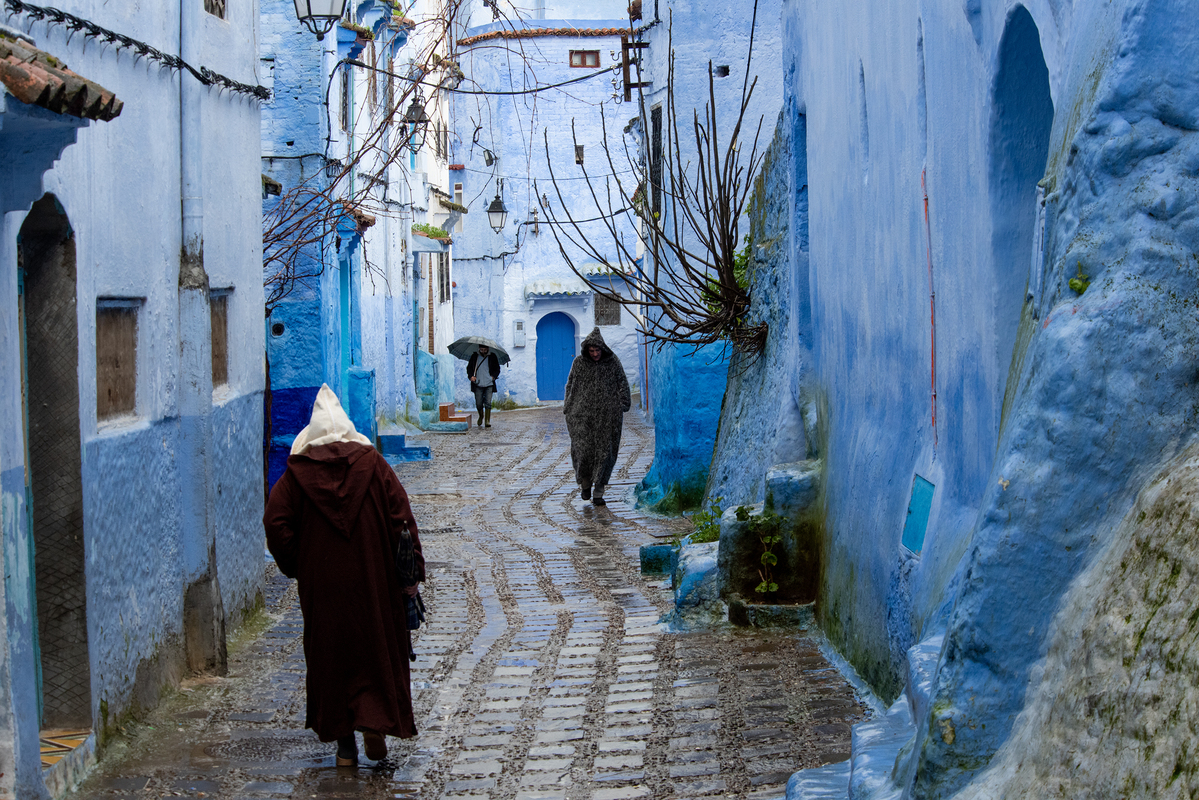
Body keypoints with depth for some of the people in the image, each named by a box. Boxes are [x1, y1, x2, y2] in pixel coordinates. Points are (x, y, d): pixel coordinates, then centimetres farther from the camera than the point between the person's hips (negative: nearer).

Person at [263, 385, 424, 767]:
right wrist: (412, 572, -2)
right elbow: (402, 519, -5)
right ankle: (376, 723, -4)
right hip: (373, 580, 0)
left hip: (321, 583, 1)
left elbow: (277, 526, -6)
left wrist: (297, 567, 6)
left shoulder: (296, 474, -1)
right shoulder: (374, 466, -1)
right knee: (379, 649, 11)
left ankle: (344, 742, 11)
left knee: (330, 654, 9)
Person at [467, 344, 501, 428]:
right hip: (478, 384, 1)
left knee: (488, 403, -9)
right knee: (478, 403, 1)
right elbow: (469, 367, 15)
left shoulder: (493, 357, 6)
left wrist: (494, 376, -4)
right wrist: (471, 376, -3)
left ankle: (488, 421, -4)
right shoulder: (474, 356, 8)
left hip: (489, 384, -1)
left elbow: (497, 369, 14)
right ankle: (481, 416, 29)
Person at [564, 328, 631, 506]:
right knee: (582, 448, -9)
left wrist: (623, 405, -2)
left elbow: (623, 385, 8)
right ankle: (586, 483, 16)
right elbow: (570, 386, 12)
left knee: (604, 451, -2)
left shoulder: (613, 362, 3)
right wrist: (568, 409, 8)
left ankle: (598, 493, 5)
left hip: (607, 414, 0)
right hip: (583, 413, 0)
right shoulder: (579, 362, 5)